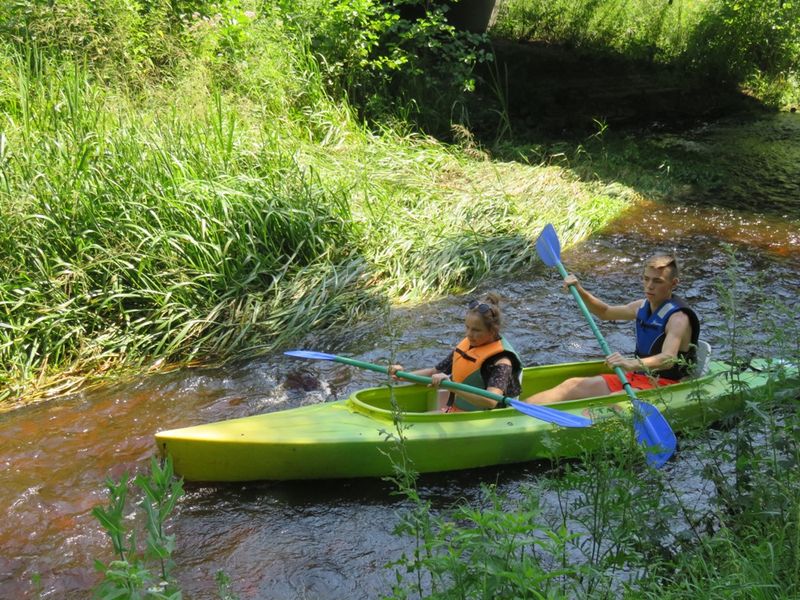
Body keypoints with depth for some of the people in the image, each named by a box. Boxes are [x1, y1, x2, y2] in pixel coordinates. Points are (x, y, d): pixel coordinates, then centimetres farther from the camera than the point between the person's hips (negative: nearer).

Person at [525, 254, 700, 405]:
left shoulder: (678, 318, -16)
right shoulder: (643, 307, 11)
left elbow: (668, 359, -34)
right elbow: (605, 312, 29)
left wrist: (632, 363, -52)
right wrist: (580, 291, 12)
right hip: (635, 377, 9)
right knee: (573, 386, -6)